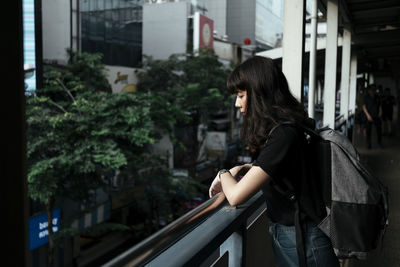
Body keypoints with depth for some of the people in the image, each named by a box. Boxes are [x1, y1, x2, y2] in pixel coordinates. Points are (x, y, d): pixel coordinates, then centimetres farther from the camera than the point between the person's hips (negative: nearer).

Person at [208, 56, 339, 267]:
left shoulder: (284, 135, -26)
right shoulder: (279, 128, 2)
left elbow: (236, 196, -26)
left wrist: (224, 174, -5)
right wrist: (242, 168, 3)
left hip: (303, 243, -8)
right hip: (284, 233, 8)